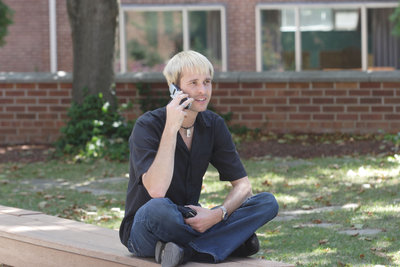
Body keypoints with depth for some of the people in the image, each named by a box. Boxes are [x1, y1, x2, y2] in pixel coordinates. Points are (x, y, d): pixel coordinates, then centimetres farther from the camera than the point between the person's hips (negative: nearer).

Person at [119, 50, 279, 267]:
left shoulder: (214, 125, 1)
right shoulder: (147, 126, -16)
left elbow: (243, 185, 0)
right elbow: (156, 191, -31)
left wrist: (217, 214, -21)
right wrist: (171, 128, -31)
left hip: (192, 222, 6)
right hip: (144, 231, -6)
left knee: (268, 203, -12)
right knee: (157, 208, -41)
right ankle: (234, 241, -19)